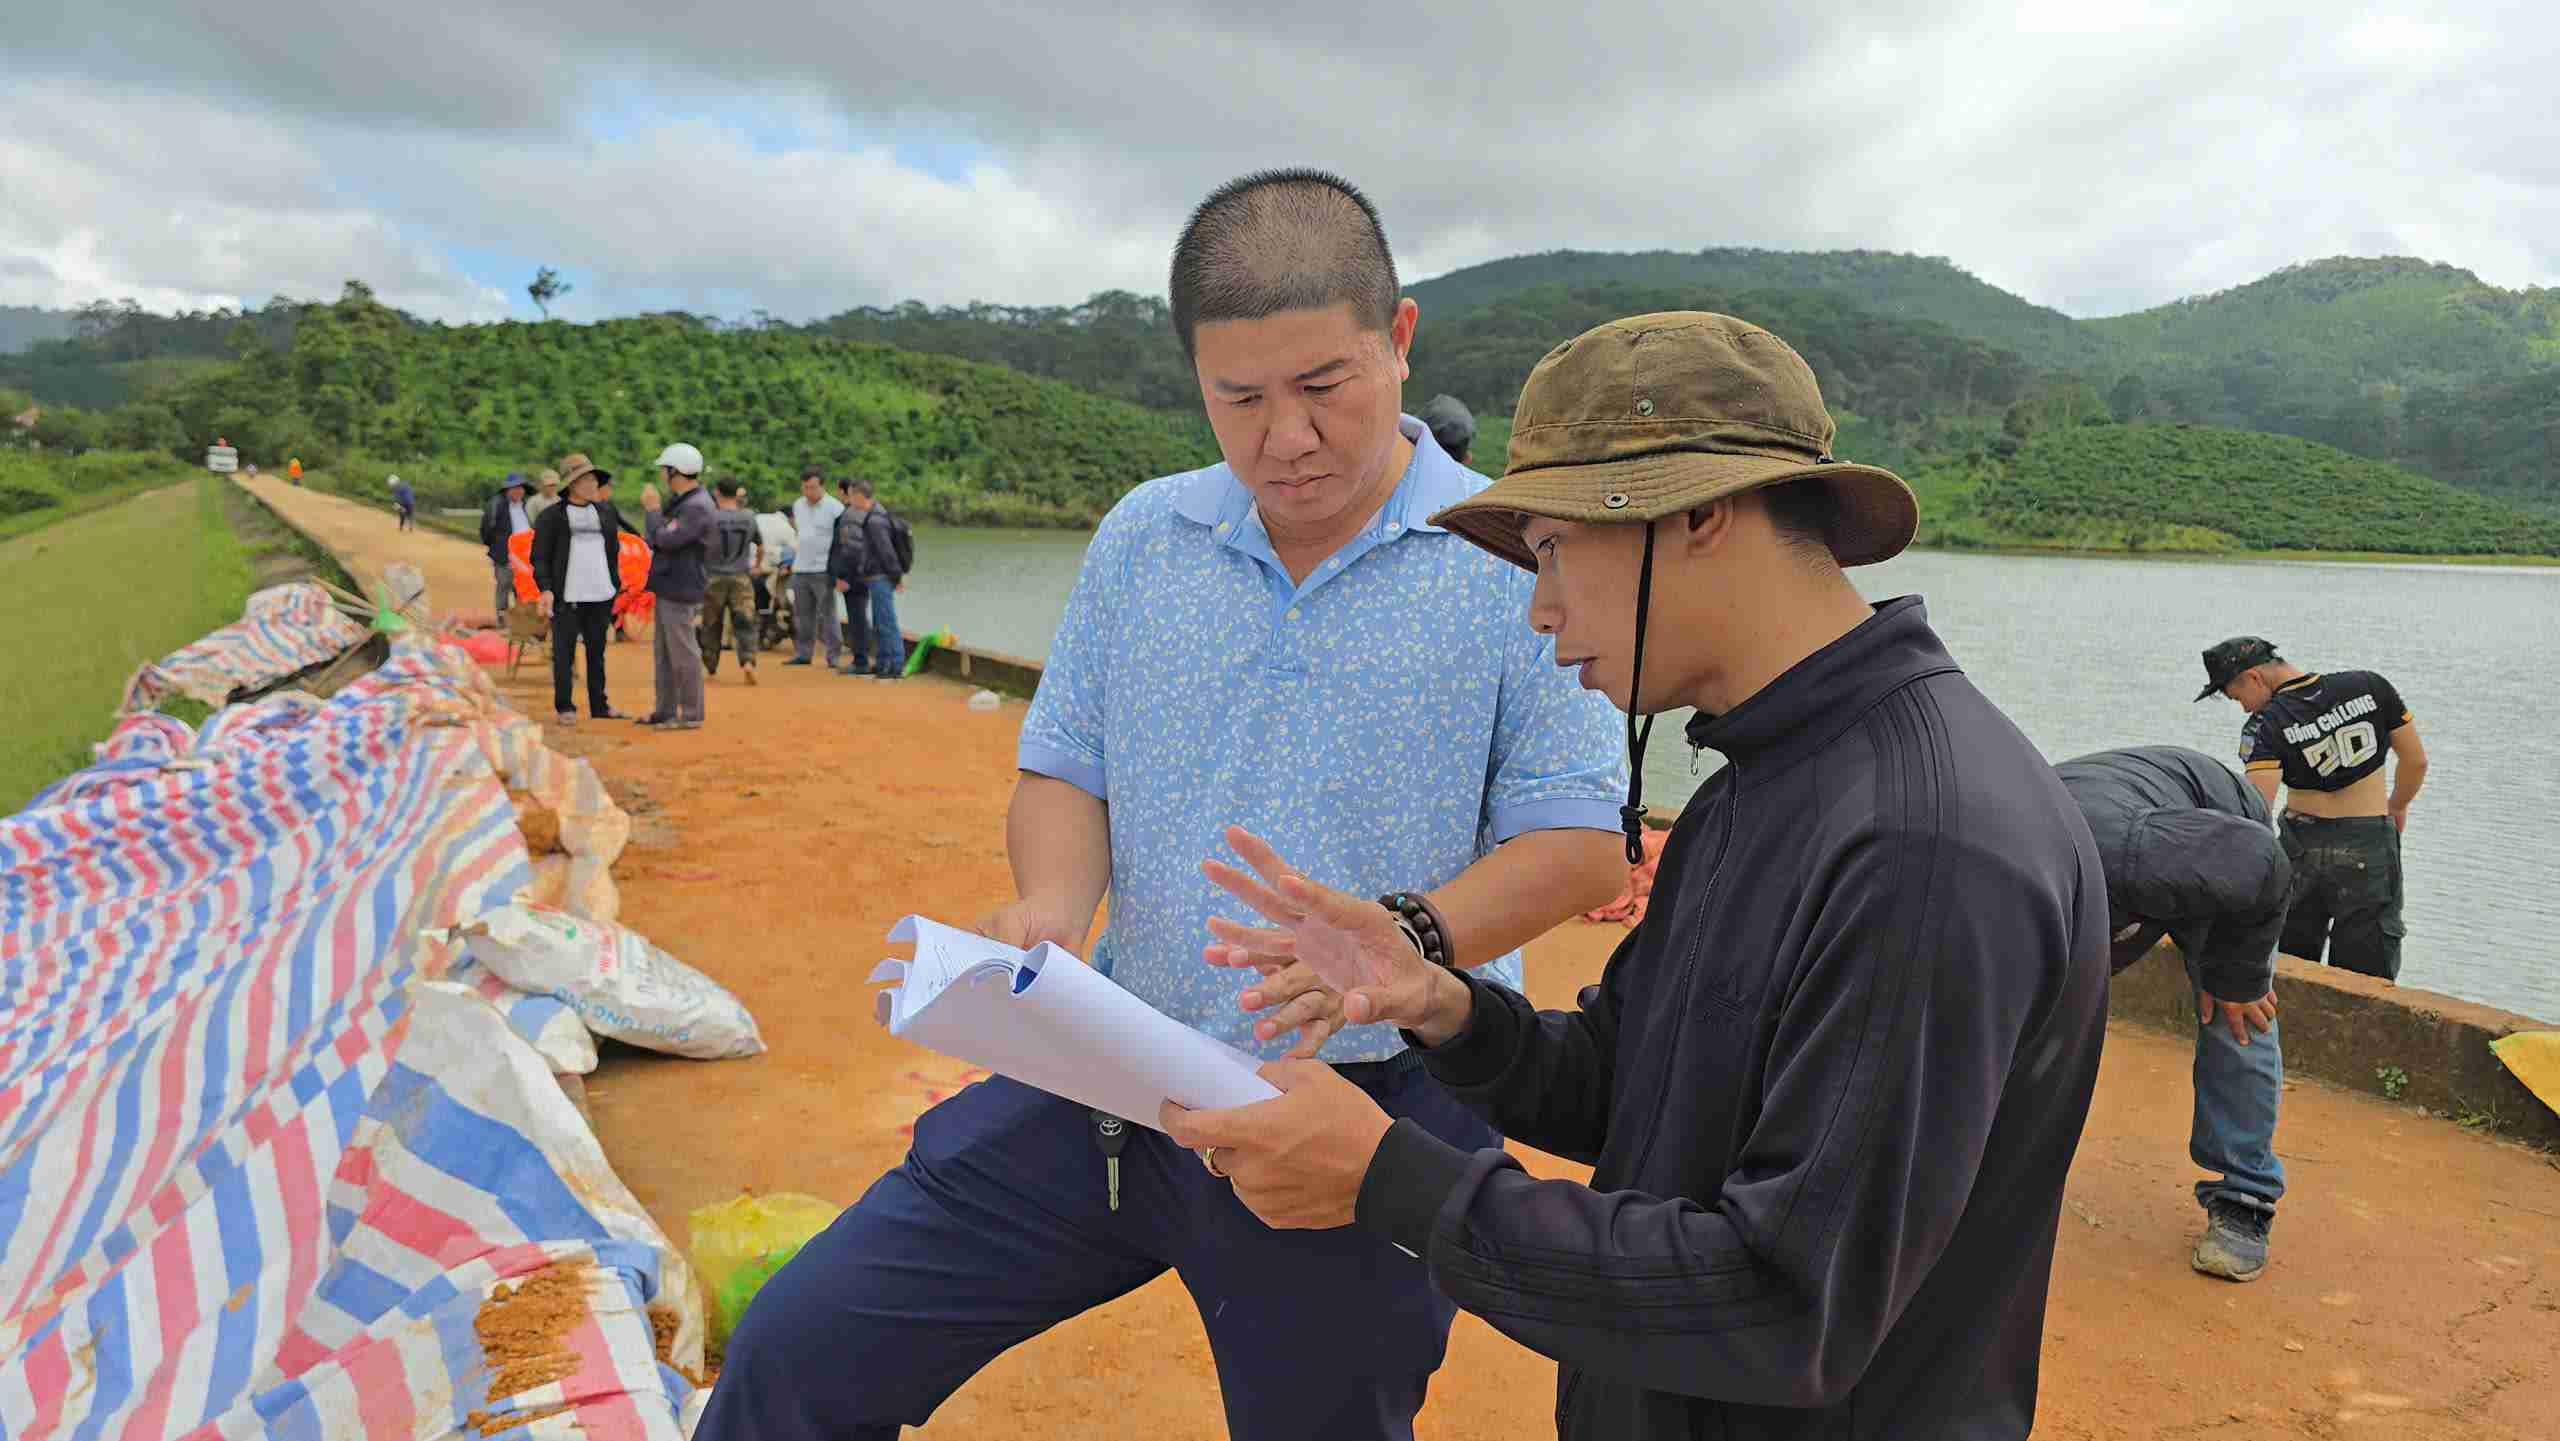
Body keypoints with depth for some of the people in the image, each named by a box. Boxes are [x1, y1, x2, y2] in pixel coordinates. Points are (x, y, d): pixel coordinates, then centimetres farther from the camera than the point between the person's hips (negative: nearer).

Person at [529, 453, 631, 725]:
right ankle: (563, 707, 9)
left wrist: (617, 586, 12)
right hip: (566, 597, -4)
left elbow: (614, 550, 17)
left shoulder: (605, 511, 12)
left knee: (597, 651, 11)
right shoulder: (551, 516, -1)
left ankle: (599, 705, 19)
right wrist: (545, 589, -15)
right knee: (564, 652, 1)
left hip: (600, 595, 4)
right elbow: (540, 557, -3)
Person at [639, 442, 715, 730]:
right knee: (664, 652, 16)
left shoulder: (697, 507, -19)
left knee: (683, 652, -5)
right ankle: (665, 710, 24)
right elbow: (660, 537, 16)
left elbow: (665, 539, -23)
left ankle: (691, 714, 2)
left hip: (679, 590, -10)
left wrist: (652, 509, -11)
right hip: (667, 587, 10)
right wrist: (653, 506, 2)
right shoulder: (679, 500, 14)